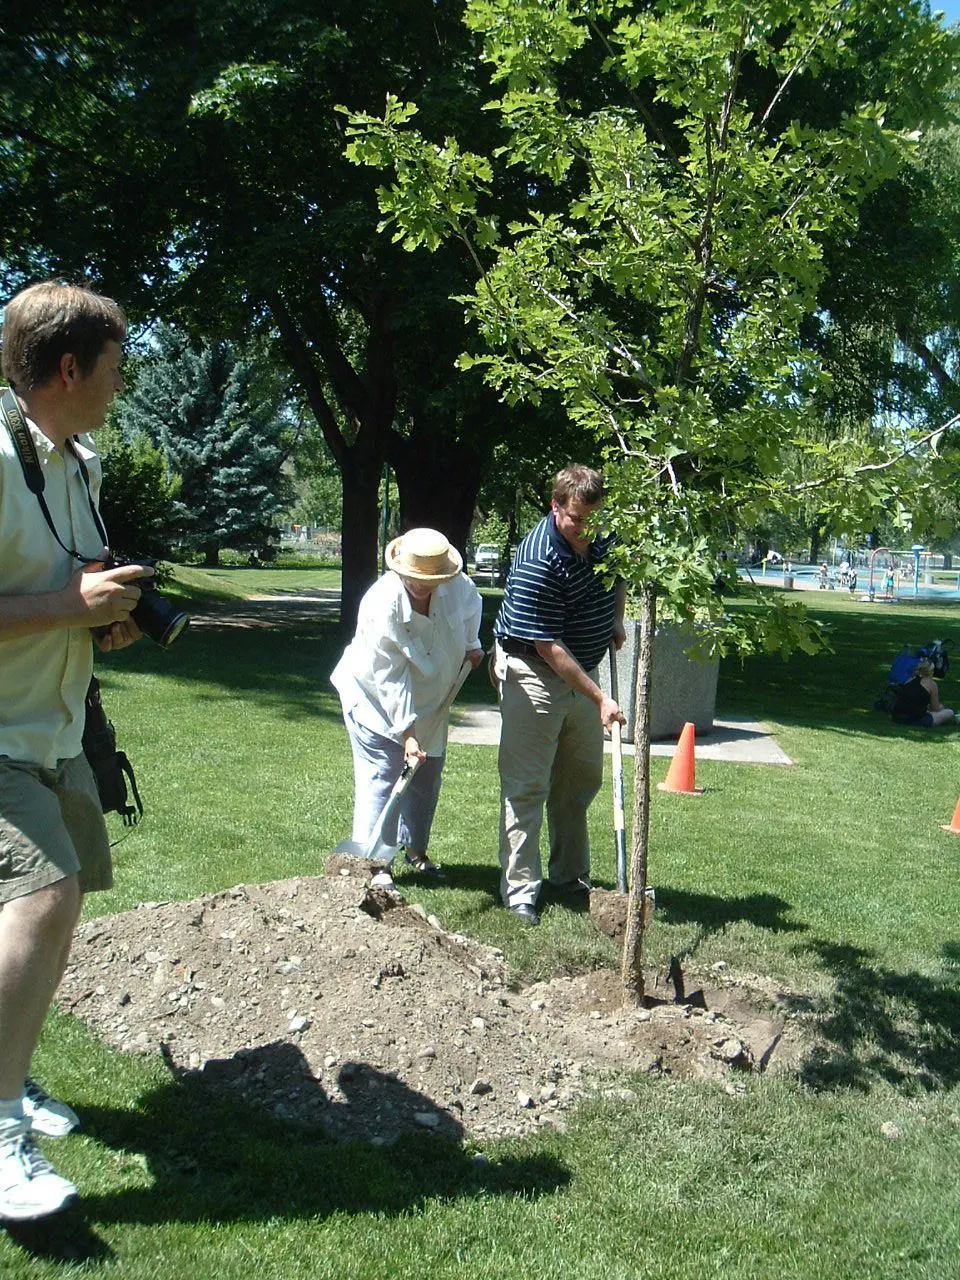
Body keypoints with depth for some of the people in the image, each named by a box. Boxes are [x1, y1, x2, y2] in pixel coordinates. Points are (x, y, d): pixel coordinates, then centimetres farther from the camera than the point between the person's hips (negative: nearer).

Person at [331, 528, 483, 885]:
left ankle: (415, 850, 31)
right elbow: (391, 680, -31)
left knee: (427, 776, 14)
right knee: (379, 779, -11)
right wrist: (408, 733, -31)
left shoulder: (458, 588, -19)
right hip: (376, 698, -6)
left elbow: (471, 605, 11)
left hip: (430, 700, 6)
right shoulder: (381, 606, -34)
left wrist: (472, 645, 13)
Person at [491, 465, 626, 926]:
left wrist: (616, 620, 5)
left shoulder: (605, 535, -4)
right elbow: (548, 647, -26)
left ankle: (571, 877, 28)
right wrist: (600, 699, -26)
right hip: (531, 671, -8)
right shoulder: (537, 562, -27)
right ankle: (519, 889, 2)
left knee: (582, 778, 14)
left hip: (582, 670, 8)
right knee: (526, 784, -6)